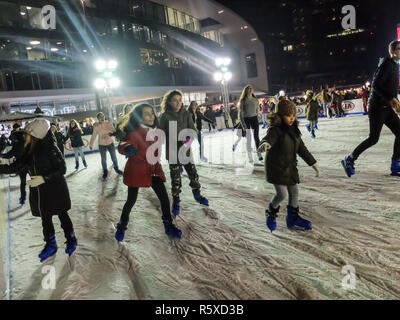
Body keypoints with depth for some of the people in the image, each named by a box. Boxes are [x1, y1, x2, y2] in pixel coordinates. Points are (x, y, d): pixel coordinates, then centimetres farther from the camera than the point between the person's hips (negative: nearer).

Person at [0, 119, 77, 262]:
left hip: (55, 190, -6)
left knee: (62, 215, 11)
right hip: (40, 192, 6)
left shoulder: (50, 148, -21)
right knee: (45, 218, 17)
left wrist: (44, 178, -27)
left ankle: (71, 240, 32)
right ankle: (50, 245, 36)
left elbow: (62, 169, -18)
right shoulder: (29, 150, -1)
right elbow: (15, 167, 6)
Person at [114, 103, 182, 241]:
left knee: (164, 197, 3)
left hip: (152, 169, 6)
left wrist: (158, 170, 16)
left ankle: (169, 226, 21)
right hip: (135, 170, -5)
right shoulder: (134, 133, -21)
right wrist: (128, 148, -61)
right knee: (131, 200, 6)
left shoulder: (153, 132, 1)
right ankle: (121, 227, 32)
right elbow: (122, 146, -40)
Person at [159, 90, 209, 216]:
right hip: (172, 152, -3)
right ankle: (176, 201, 22)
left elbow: (192, 129, -2)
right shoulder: (165, 116, -8)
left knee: (193, 173, 10)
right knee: (175, 178, 4)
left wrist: (189, 139, -19)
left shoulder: (186, 113, 0)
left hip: (186, 149, 3)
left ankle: (197, 195, 34)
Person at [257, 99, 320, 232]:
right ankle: (271, 213, 22)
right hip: (276, 167, -7)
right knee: (282, 194, -7)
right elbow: (269, 138, -40)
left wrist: (313, 163, 17)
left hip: (290, 167, 8)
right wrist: (265, 144, -65)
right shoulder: (275, 130, -17)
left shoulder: (294, 130, 6)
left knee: (294, 192, 12)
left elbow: (302, 148, 15)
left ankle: (293, 218, 31)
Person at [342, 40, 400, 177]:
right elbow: (376, 85, -22)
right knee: (373, 138, -7)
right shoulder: (386, 63, -11)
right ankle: (349, 160, 5)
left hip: (387, 107, 9)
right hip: (377, 107, -9)